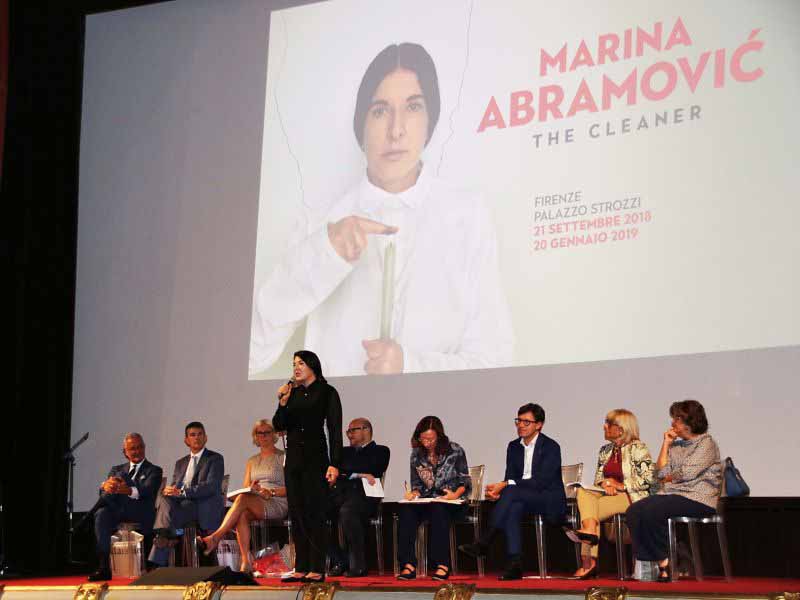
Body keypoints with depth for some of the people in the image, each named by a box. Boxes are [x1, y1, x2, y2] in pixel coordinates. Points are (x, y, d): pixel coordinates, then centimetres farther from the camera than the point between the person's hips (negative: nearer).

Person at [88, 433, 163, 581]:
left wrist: (130, 491, -33)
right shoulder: (117, 470, 24)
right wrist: (106, 487, -22)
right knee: (102, 513, -30)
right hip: (118, 511, 3)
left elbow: (147, 491, -10)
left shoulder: (154, 470, 12)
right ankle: (104, 567, -36)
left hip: (140, 515, -2)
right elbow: (104, 494, 6)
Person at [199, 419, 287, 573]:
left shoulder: (283, 457, 9)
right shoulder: (252, 461, 26)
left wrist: (271, 492, -14)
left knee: (243, 499, -34)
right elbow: (245, 488, 19)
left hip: (278, 503, -4)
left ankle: (215, 538, -41)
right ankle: (246, 562, -41)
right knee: (242, 515, -35)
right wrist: (252, 488, -5)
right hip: (254, 505, 4)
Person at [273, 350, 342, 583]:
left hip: (315, 457, -6)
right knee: (297, 513, 5)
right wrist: (283, 403, -9)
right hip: (293, 457, 6)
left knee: (315, 512, -8)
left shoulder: (327, 392, -2)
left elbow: (335, 429, -7)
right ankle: (301, 568, 9)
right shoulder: (292, 392, 11)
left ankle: (317, 569, -7)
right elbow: (278, 425, 8)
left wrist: (334, 464, -15)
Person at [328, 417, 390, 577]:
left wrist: (349, 474, 4)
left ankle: (358, 565, -31)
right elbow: (337, 473, 12)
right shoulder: (345, 452, 30)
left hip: (364, 496, -5)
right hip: (341, 493, 5)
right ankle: (339, 562, -19)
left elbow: (373, 473, -1)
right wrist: (360, 475, -2)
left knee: (347, 511, -38)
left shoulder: (380, 451, 15)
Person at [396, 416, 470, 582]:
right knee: (405, 510, -30)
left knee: (437, 510, -39)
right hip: (425, 500, 3)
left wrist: (456, 494, -15)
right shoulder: (416, 455, 12)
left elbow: (465, 481, 3)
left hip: (451, 502, -3)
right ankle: (408, 565, -36)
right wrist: (413, 493, -3)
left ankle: (442, 565, -39)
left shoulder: (455, 451, 2)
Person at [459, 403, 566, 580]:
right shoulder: (513, 446, 13)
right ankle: (514, 564, -39)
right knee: (513, 507, -32)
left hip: (550, 502, -5)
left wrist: (506, 485, -25)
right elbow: (510, 478, 8)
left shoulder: (551, 447, -8)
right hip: (520, 499, 5)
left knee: (512, 491, -32)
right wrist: (498, 490, -17)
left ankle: (484, 543, -31)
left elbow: (541, 481, -19)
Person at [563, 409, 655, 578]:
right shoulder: (605, 450, 18)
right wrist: (604, 483, -2)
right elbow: (598, 476, 22)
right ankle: (589, 531, -43)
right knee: (583, 492, -25)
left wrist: (620, 485, -12)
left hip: (631, 497, -7)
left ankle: (588, 561, -30)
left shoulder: (638, 448, -3)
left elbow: (649, 479, -11)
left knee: (586, 509, -26)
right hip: (609, 494, 7)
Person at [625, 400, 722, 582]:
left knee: (651, 512, -30)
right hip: (672, 495, 7)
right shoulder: (676, 445, 21)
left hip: (697, 499, -7)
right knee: (633, 511, -18)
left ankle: (664, 561, -14)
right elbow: (661, 472, 12)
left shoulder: (707, 443, -2)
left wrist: (668, 478, 5)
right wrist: (666, 444, 10)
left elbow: (687, 473, -12)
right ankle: (659, 561, -21)